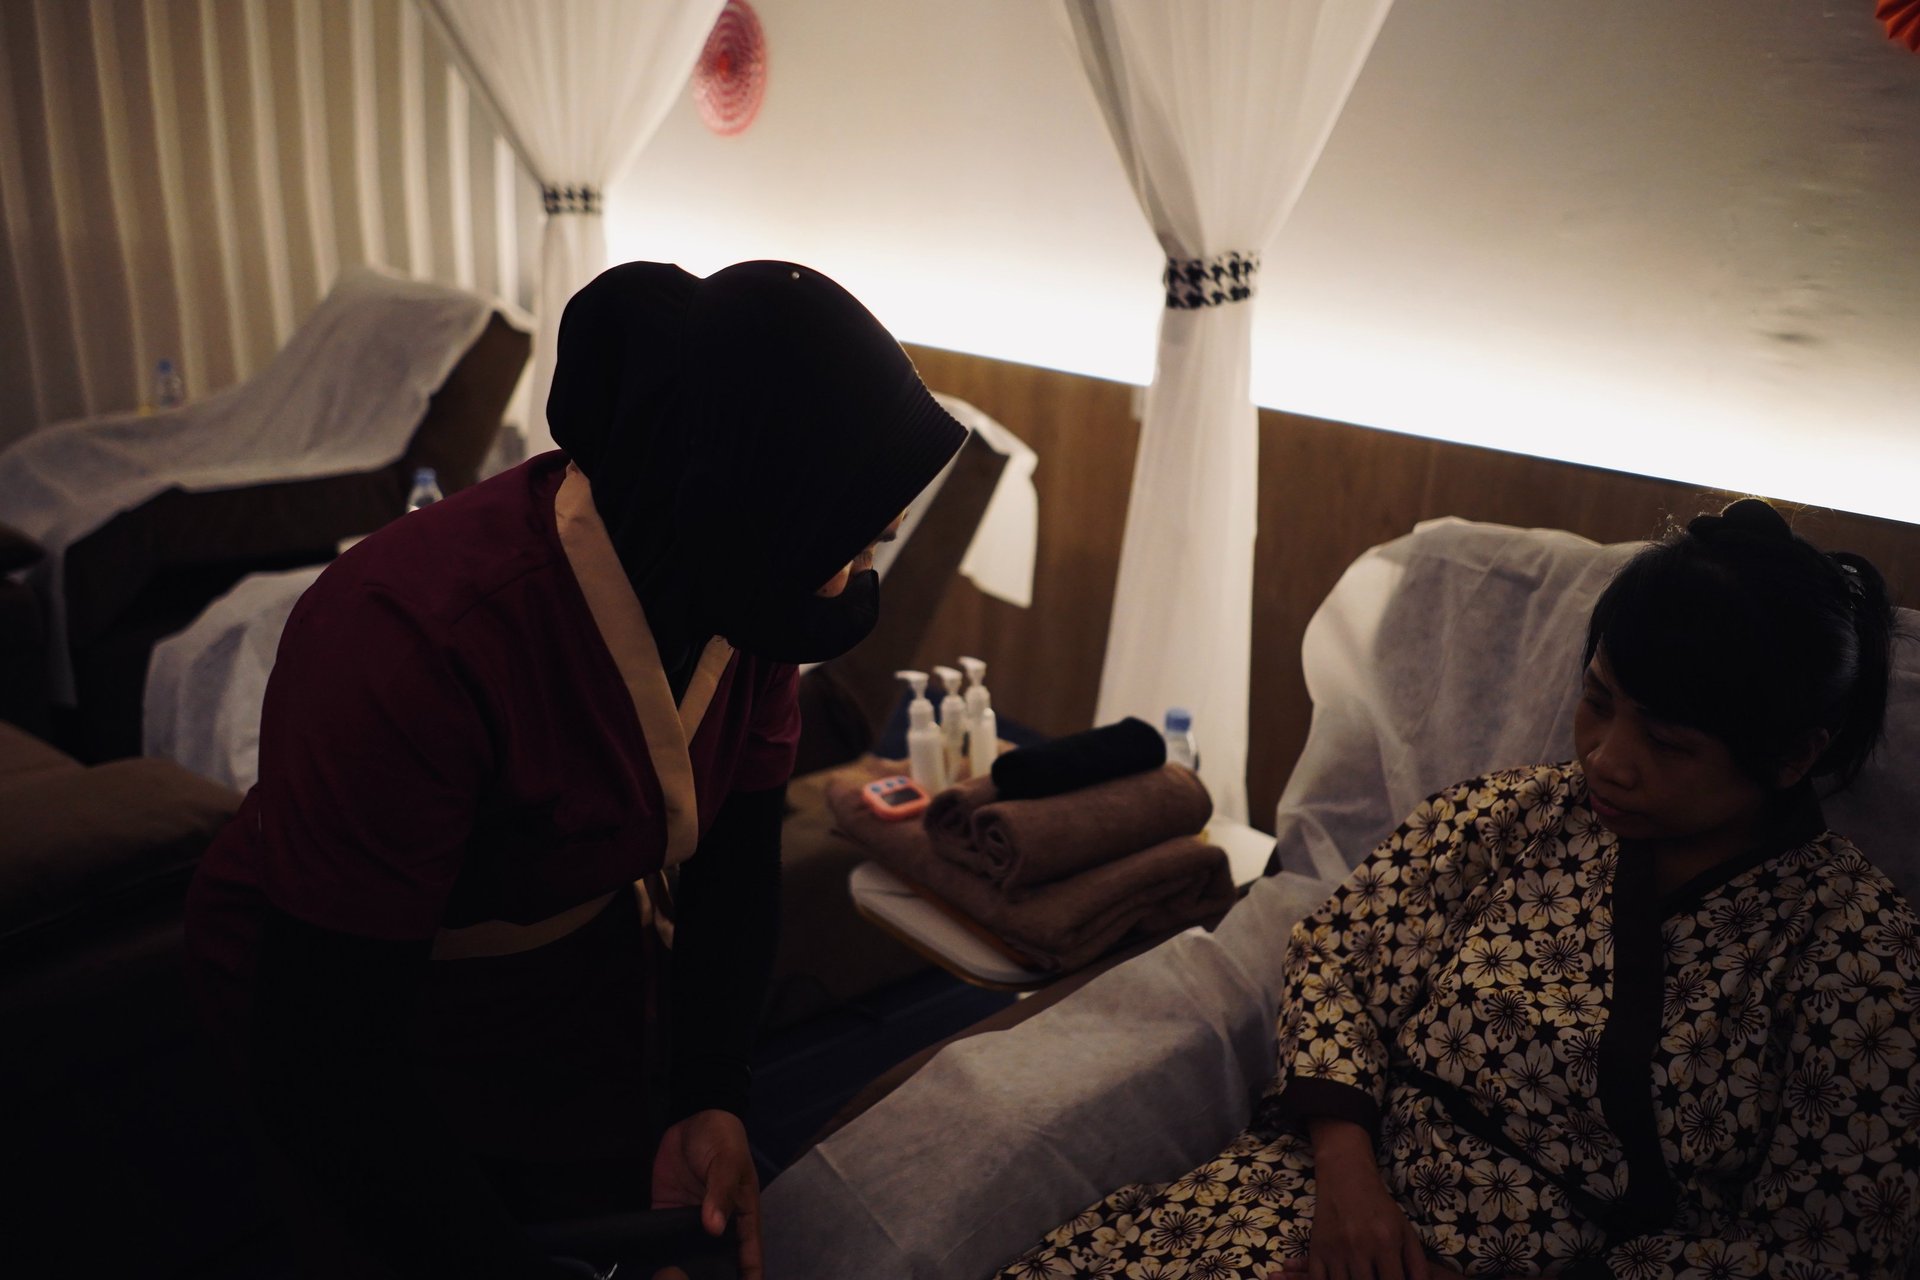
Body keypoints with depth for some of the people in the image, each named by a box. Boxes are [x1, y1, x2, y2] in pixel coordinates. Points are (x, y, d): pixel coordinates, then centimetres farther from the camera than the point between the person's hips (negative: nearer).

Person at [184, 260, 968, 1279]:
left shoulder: (734, 584, -18)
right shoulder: (410, 640, -38)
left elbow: (737, 845, -7)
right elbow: (318, 1068, -33)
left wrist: (711, 1102, -17)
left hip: (588, 978, 5)